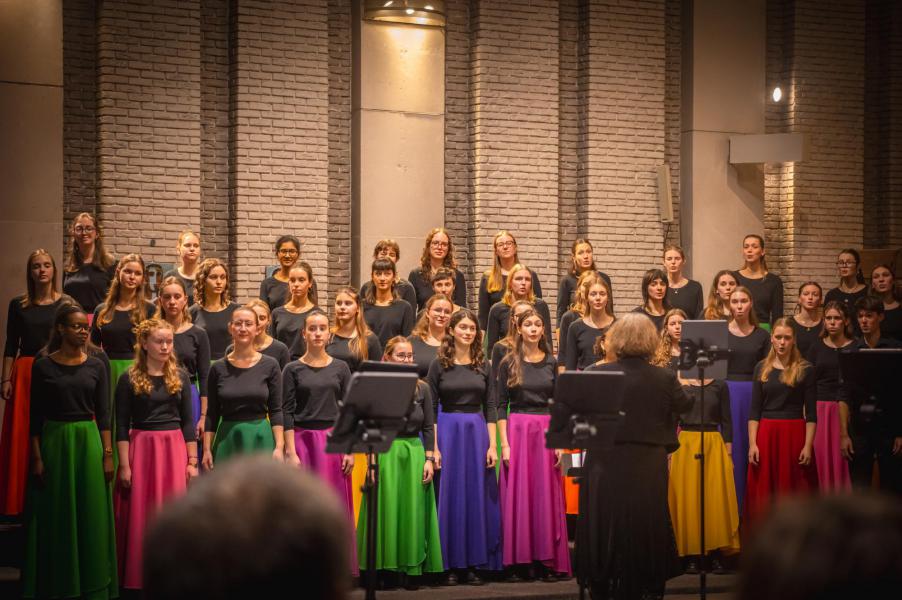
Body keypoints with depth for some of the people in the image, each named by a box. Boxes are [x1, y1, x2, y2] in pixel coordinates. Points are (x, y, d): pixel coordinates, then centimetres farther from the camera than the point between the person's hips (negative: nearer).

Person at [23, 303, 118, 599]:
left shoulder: (96, 366, 4)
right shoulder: (43, 366, -1)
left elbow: (103, 414, 4)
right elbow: (36, 416, 0)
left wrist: (108, 454, -3)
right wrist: (37, 457, -6)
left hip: (89, 442, 1)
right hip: (54, 442, -1)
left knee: (90, 515, 3)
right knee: (56, 517, 4)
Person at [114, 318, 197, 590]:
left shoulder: (180, 377, 6)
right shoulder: (129, 379, -2)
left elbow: (188, 421, 8)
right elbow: (121, 426, -2)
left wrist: (192, 461, 3)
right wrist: (124, 466, -8)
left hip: (174, 448, 2)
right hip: (140, 448, -2)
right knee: (140, 516, 0)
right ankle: (139, 577, 10)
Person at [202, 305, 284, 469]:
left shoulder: (270, 365, 1)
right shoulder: (218, 368, 4)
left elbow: (276, 411, 0)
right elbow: (211, 414, 6)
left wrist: (279, 447, -9)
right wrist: (206, 449, 0)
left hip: (260, 439, -1)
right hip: (227, 441, 1)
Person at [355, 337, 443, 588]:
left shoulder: (422, 389, 6)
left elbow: (429, 428, 7)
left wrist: (429, 459, -1)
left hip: (415, 454, 2)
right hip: (385, 454, -2)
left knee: (414, 511, 2)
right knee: (387, 509, -2)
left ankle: (412, 569, 8)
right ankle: (384, 568, 6)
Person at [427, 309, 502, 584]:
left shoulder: (482, 366, 9)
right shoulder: (439, 365, 1)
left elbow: (490, 408, 8)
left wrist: (492, 444, -1)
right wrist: (434, 447, -9)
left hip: (477, 433, 3)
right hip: (449, 431, -3)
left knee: (478, 497, 3)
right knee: (450, 497, 0)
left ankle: (473, 563, 10)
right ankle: (451, 564, 5)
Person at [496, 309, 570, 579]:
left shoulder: (550, 362, 9)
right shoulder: (509, 363, 1)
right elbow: (501, 405, 0)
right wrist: (504, 443, -8)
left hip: (546, 431, 2)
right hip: (517, 429, -2)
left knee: (546, 494, 2)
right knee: (518, 494, -2)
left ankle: (546, 560, 6)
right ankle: (519, 559, 4)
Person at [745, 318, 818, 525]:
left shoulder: (805, 370, 0)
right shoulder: (762, 368, 8)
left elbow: (811, 413, -2)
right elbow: (754, 410, 7)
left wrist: (808, 445, -10)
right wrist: (752, 443, -2)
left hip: (795, 433, -3)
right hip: (766, 433, 3)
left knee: (793, 493, 0)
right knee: (764, 494, 4)